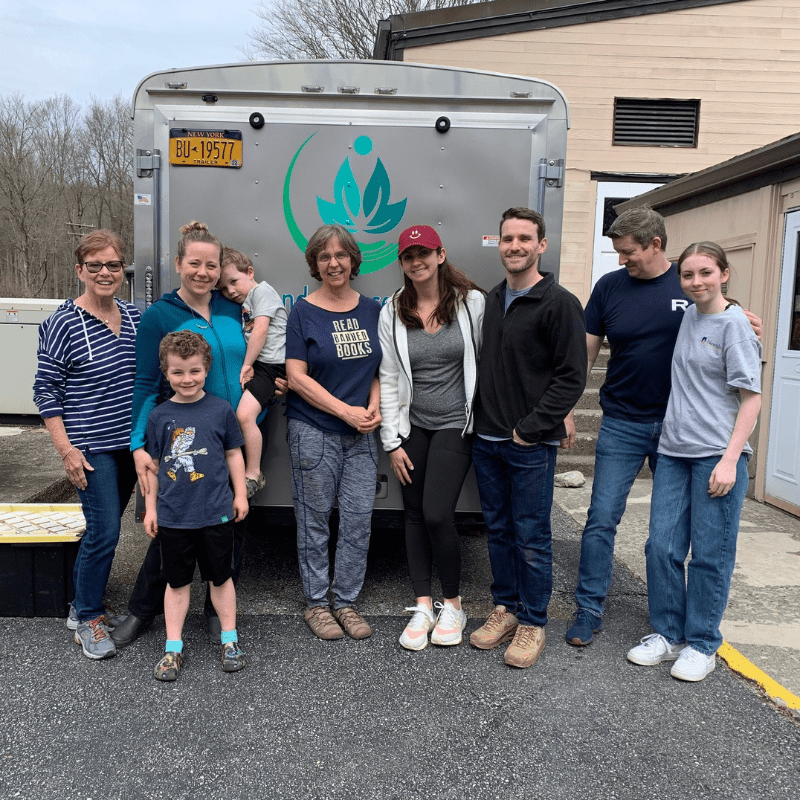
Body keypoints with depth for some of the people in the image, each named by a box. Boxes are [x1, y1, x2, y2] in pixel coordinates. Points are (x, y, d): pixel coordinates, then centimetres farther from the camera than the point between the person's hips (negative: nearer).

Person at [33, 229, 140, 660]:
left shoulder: (134, 318, 6)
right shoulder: (64, 324, -10)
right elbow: (46, 389, -8)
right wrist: (66, 449, -13)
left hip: (130, 443, 6)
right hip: (91, 447, -6)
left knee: (103, 528, 16)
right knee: (105, 532, -6)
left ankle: (83, 605, 34)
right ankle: (88, 620, 14)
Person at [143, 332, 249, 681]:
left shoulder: (220, 409, -4)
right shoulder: (159, 415, -1)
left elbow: (233, 455, 6)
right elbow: (152, 464, 6)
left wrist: (240, 495, 6)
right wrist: (150, 508, 7)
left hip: (215, 512, -1)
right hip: (172, 517, 1)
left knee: (220, 577, 13)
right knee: (177, 582, 12)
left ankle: (229, 639, 28)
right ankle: (173, 648, 23)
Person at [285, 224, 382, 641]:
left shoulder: (372, 309, 9)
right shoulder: (303, 312, -3)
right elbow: (296, 377, -9)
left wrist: (374, 405, -4)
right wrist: (347, 410, -13)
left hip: (361, 433, 4)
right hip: (313, 431, -4)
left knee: (359, 519, 5)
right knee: (315, 519, 5)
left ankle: (346, 602, 21)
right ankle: (316, 603, 21)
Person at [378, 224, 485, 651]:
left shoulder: (471, 302, -4)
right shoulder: (393, 312, 2)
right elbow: (388, 379, 2)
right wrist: (391, 440, -1)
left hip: (455, 424, -3)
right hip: (412, 426, 3)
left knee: (437, 514, -11)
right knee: (414, 515, 7)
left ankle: (453, 603, 12)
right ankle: (423, 606, 21)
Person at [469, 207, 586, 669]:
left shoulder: (560, 304, -9)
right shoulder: (491, 301, 12)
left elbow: (572, 378, -13)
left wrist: (530, 428, -15)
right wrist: (484, 421, 8)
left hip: (531, 445, -6)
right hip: (487, 440, 6)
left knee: (532, 537, 4)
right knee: (499, 530, 15)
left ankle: (533, 623, 18)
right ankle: (506, 609, 30)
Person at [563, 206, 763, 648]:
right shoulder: (609, 286, -2)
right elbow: (585, 351, 0)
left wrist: (743, 323, -13)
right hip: (621, 424, 0)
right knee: (601, 519, -1)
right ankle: (589, 609, 13)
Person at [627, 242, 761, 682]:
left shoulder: (734, 324, -6)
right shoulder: (688, 316, 11)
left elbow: (751, 398, -8)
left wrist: (730, 459, -15)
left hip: (717, 455, -5)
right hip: (674, 450, 6)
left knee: (710, 555, 3)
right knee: (662, 546, 6)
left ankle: (702, 645, 18)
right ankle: (667, 634, 22)